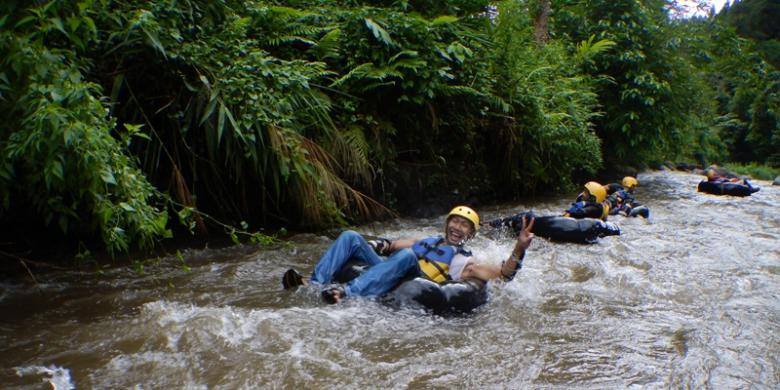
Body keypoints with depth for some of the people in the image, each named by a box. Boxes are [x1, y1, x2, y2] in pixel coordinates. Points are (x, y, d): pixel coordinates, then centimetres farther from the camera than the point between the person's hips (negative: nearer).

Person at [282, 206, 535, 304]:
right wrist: (366, 246, 10)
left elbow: (503, 274, 4)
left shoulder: (463, 262, 15)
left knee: (406, 256, -37)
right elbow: (390, 245, 31)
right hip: (385, 275, 6)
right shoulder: (426, 241, 33)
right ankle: (316, 285, -23)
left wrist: (520, 248, -12)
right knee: (351, 237, -5)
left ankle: (346, 294, -49)